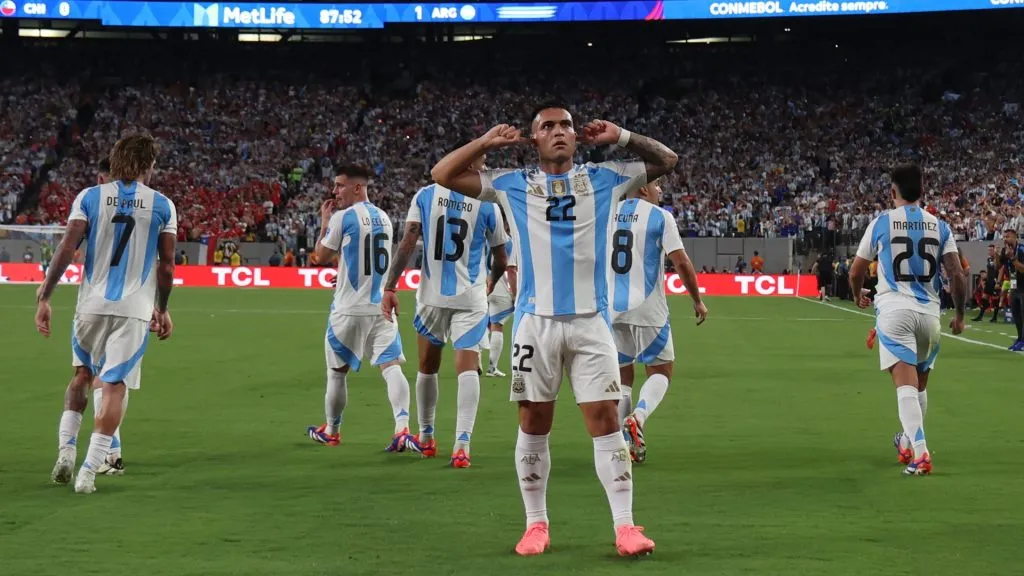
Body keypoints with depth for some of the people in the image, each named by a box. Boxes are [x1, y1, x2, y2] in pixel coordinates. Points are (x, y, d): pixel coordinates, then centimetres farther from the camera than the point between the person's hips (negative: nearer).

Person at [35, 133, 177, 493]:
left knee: (82, 375, 23)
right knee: (115, 387, 0)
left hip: (92, 305, 2)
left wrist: (44, 297, -4)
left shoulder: (89, 197, 2)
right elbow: (166, 266, 3)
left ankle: (65, 451, 14)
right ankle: (88, 471, -5)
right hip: (134, 309, -2)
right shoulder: (162, 206, 2)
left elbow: (66, 250, -6)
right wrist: (161, 309, 15)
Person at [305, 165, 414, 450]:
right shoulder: (383, 218, 12)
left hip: (349, 309, -5)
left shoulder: (342, 217, -9)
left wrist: (324, 223, 12)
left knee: (337, 371, 12)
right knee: (391, 366, -5)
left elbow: (322, 256, 1)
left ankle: (331, 432, 26)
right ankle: (402, 429, -23)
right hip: (381, 306, 5)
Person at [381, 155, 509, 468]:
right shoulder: (486, 205, -3)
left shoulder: (425, 195, -1)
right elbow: (501, 260, 6)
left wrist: (390, 287, -5)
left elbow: (407, 243, -8)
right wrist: (491, 283, 28)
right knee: (467, 368, -5)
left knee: (428, 367, 17)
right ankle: (462, 444, -19)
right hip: (470, 298, -2)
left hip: (432, 296, 2)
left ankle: (426, 438, 29)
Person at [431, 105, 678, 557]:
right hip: (535, 321, 0)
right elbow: (442, 175, 7)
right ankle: (536, 524, 17)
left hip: (590, 320, 0)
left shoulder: (604, 178, 9)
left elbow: (666, 161, 13)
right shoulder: (511, 185, 7)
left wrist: (621, 137, 3)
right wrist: (486, 142, 2)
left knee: (606, 419, -4)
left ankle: (625, 526, -1)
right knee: (534, 424, 6)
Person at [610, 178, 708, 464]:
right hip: (647, 309, -4)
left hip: (612, 309, 4)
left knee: (622, 375, 15)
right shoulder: (660, 217, -4)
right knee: (661, 371, 11)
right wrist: (697, 300, 3)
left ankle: (624, 444, 8)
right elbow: (681, 262, -8)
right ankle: (637, 417, -16)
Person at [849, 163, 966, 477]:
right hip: (929, 312, 3)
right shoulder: (940, 227, 6)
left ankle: (920, 453, -26)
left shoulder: (881, 223, 2)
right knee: (920, 384, 20)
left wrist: (858, 296, 30)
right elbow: (958, 276, -1)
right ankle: (909, 441, 39)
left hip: (894, 309, -3)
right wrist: (959, 315, 14)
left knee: (905, 383, -11)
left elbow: (856, 273, 8)